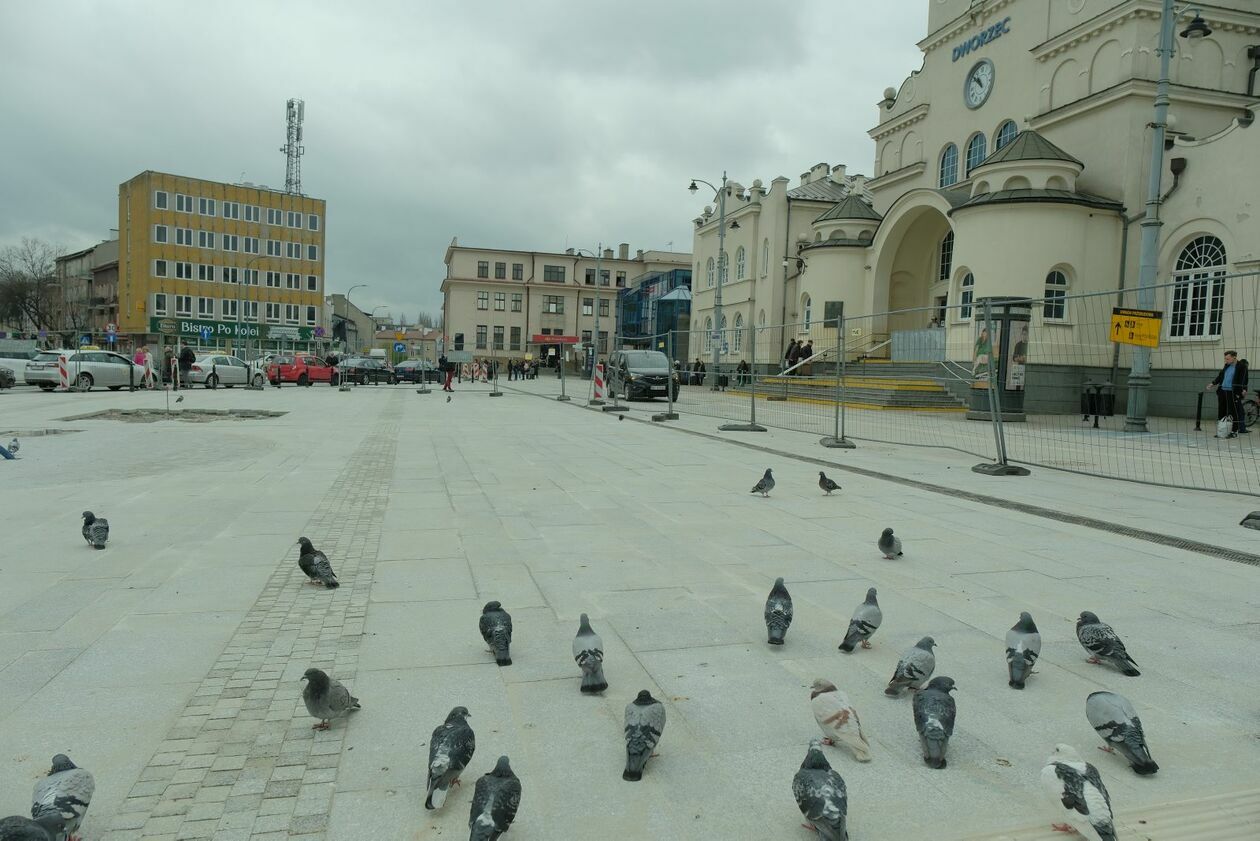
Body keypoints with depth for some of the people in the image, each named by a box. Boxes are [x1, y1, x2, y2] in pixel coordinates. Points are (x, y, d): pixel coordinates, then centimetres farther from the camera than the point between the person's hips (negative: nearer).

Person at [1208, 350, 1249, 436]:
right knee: (1222, 411, 9)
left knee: (1233, 412, -3)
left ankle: (1235, 430, 5)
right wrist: (1213, 383, 17)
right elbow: (1220, 376, 25)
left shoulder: (1242, 366, -5)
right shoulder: (1226, 366, 15)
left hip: (1232, 393, -7)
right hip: (1222, 391, 7)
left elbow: (1244, 379, -11)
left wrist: (1243, 390, -20)